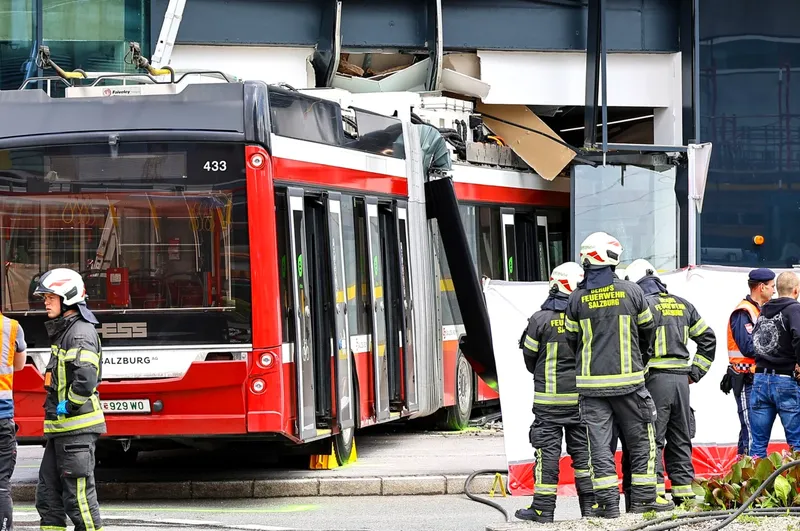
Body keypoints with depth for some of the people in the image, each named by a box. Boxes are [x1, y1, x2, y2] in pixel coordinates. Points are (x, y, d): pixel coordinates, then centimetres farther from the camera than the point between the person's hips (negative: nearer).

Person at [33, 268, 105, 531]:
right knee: (47, 494, 12)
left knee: (78, 497, -8)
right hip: (60, 429, 11)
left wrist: (68, 407, -17)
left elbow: (86, 378, -28)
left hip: (77, 428, -11)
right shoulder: (63, 332, 19)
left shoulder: (81, 333, -14)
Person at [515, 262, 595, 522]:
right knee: (583, 449, 10)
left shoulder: (541, 319, -9)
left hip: (549, 397, -3)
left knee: (548, 451, 0)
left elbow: (530, 357, 1)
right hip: (581, 396, 3)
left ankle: (543, 508, -1)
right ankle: (590, 505, 12)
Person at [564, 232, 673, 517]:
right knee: (640, 440, 10)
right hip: (628, 379, -1)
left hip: (591, 381, 1)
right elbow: (646, 331, 10)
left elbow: (572, 339, 10)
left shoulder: (577, 298, -1)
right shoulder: (631, 291, -3)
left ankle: (608, 502, -2)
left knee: (599, 442, 2)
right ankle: (643, 498, 11)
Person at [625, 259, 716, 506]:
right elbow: (708, 338, 17)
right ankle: (684, 491, 14)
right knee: (680, 439, 13)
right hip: (681, 379, 6)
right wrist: (695, 372, 17)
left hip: (655, 379, -6)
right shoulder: (682, 305, 14)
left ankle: (654, 491, -10)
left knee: (652, 439, -4)